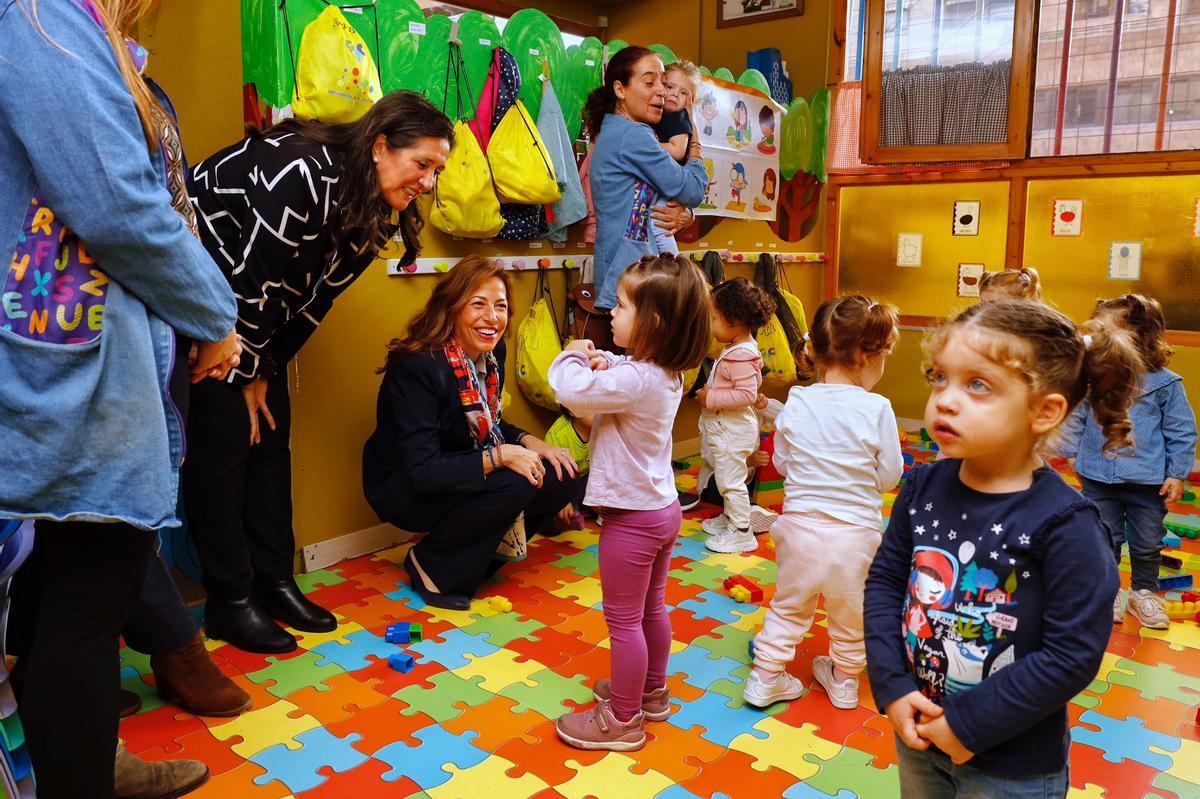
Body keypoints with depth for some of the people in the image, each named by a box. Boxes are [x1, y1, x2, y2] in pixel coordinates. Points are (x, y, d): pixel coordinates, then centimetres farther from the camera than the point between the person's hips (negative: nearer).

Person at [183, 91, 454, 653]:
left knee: (271, 437, 6)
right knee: (225, 439, -8)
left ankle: (274, 582, 16)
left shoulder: (373, 212, -4)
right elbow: (253, 281, -27)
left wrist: (266, 370, -2)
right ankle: (229, 602, 3)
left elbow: (314, 298, 0)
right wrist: (247, 375, -16)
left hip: (255, 316, 8)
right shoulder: (304, 173, -30)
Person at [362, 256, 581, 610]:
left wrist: (528, 441, -8)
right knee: (515, 483, -29)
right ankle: (432, 565, -8)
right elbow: (421, 472, -30)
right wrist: (499, 456, -31)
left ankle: (478, 552, 7)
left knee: (560, 477, -10)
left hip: (453, 475, 8)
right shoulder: (418, 367, -27)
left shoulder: (491, 354, -4)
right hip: (401, 489, -8)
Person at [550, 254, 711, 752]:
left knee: (624, 620, 6)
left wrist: (573, 357, -9)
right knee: (652, 608, 23)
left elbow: (571, 391, -31)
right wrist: (600, 363, -8)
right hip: (662, 508, 9)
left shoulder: (635, 380, -29)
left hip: (632, 518, -9)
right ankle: (652, 692, 41)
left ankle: (623, 720, 21)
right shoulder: (666, 373, 1)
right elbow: (613, 387, 15)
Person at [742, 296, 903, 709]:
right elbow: (890, 477, -7)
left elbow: (782, 464, 2)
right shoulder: (877, 409, -16)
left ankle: (766, 677, 27)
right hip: (856, 532, -2)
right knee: (851, 614, 21)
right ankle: (844, 680, 39)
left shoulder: (795, 403, -7)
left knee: (788, 606, 20)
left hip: (800, 525, 2)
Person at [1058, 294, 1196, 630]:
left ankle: (1144, 594, 33)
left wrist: (1177, 473, -3)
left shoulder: (1164, 383, -11)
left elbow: (1182, 432, -3)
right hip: (1098, 479, 1)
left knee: (1147, 544, 13)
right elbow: (1076, 420, 9)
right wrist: (1069, 452, 10)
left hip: (1147, 483, -1)